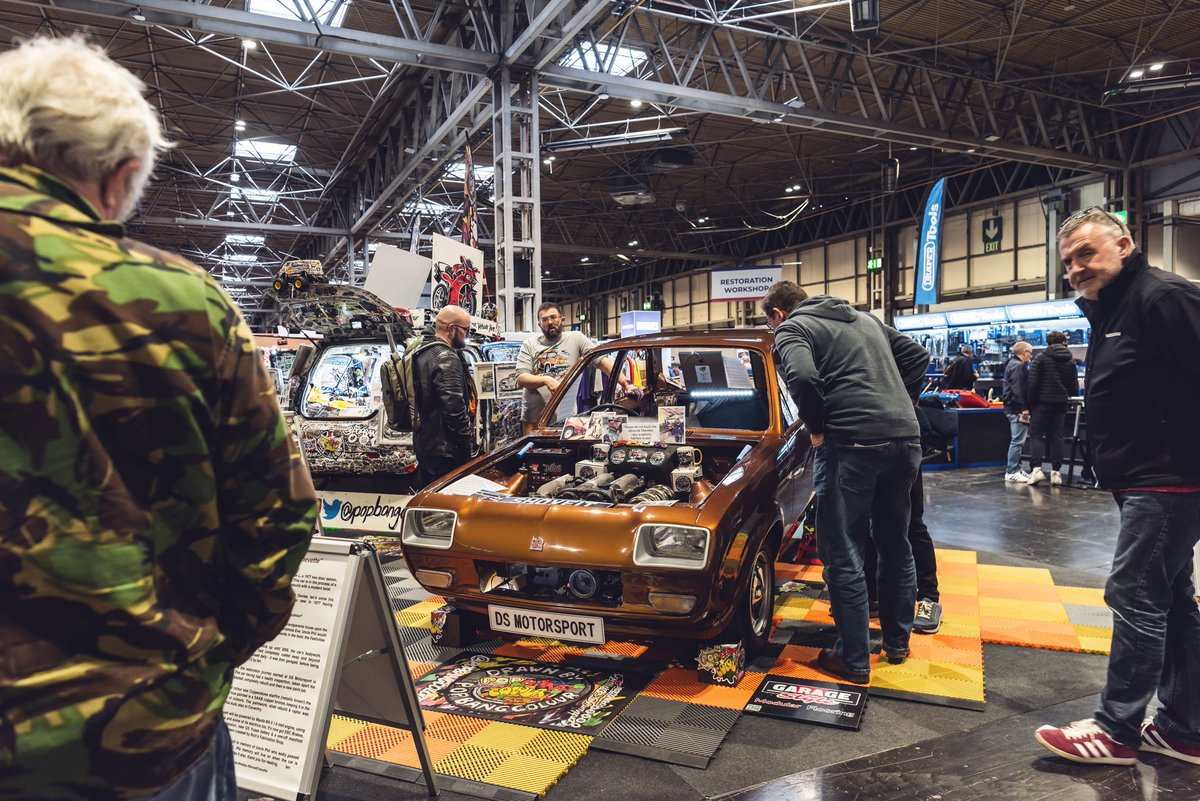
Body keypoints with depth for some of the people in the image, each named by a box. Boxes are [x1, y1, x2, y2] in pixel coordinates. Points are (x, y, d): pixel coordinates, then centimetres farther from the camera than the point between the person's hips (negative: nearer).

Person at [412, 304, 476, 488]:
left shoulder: (420, 353, 11)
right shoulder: (446, 358, -19)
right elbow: (454, 407, -23)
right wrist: (467, 440, -14)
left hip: (423, 444, 10)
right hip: (446, 451, -10)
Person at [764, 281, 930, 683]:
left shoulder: (791, 329, 3)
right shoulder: (864, 319, 25)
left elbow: (803, 378, -18)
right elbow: (918, 356, 23)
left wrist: (817, 428, -4)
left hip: (853, 442, -7)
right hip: (905, 438, 7)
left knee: (843, 554, 4)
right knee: (895, 543, 21)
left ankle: (854, 660, 12)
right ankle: (898, 642, 35)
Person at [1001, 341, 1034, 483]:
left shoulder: (1014, 364, 20)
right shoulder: (1018, 366, -12)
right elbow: (1017, 389, -21)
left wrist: (1024, 407, 21)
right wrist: (1024, 408, -21)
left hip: (1013, 408, 11)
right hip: (1017, 409, -11)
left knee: (1018, 440, 15)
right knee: (1018, 441, -10)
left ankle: (1015, 469, 21)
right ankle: (1011, 472, -8)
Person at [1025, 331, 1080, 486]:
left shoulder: (1040, 358, -5)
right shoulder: (1070, 360, 8)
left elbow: (1032, 383, -10)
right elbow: (1075, 388, 8)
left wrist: (1029, 405, -5)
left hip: (1042, 403, -3)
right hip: (1060, 404, 4)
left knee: (1037, 435, 1)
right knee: (1056, 436, 8)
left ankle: (1036, 468, -14)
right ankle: (1055, 472, 7)